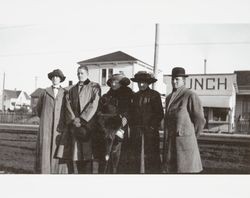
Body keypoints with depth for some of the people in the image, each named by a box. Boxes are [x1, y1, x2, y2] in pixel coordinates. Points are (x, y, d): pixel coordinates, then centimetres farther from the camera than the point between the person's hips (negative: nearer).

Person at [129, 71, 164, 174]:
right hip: (136, 132, 5)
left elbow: (159, 114, -3)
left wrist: (153, 126, -11)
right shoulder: (135, 96, 16)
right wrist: (132, 126, 7)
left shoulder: (155, 95, 0)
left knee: (151, 158, -3)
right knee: (137, 157, 7)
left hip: (150, 131, -5)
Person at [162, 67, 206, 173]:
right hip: (169, 142, 7)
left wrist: (192, 138, 3)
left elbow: (199, 120, -7)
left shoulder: (191, 96, -9)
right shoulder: (169, 98, 14)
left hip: (184, 143, -7)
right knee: (171, 170, 11)